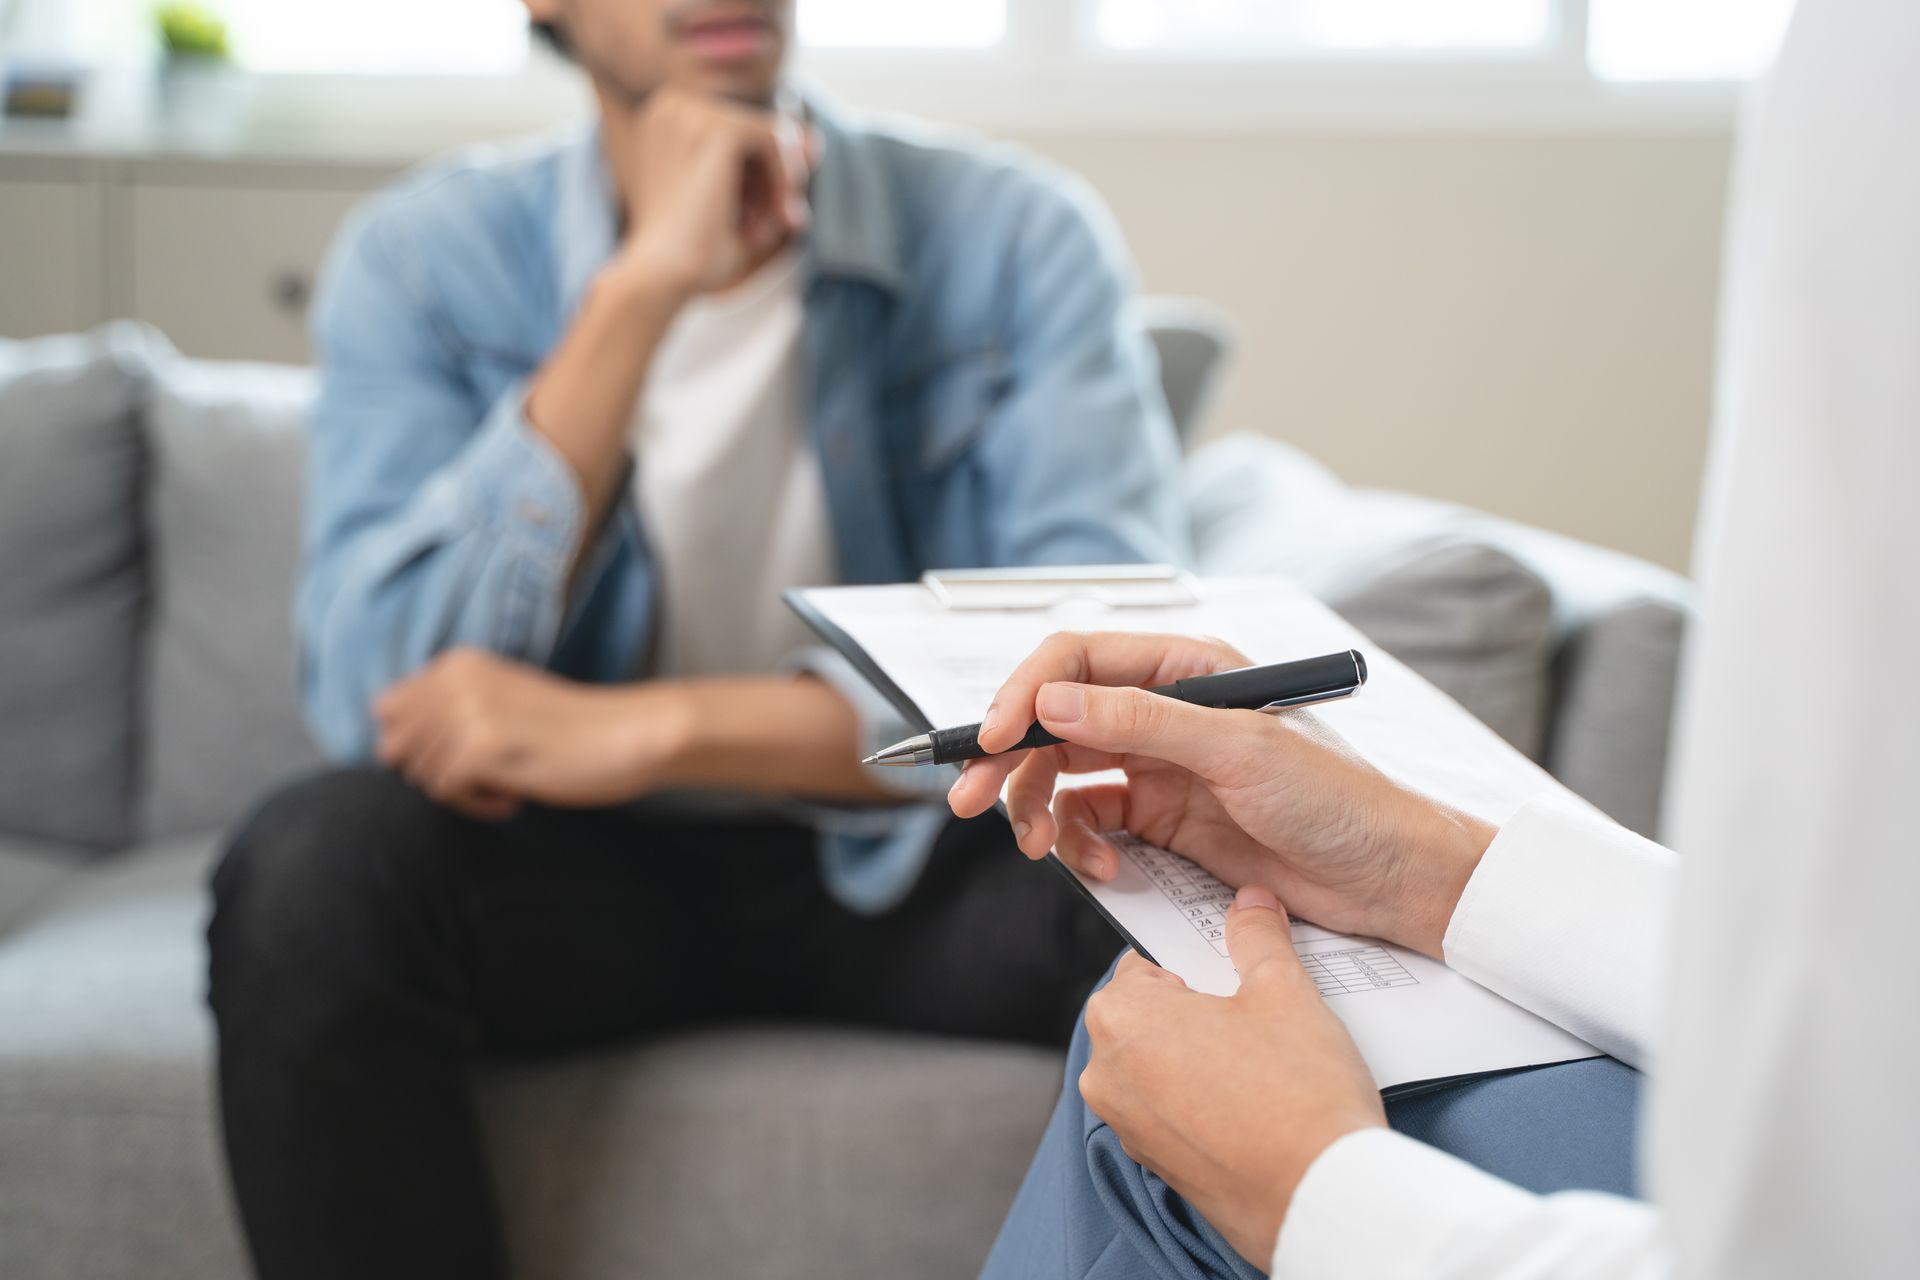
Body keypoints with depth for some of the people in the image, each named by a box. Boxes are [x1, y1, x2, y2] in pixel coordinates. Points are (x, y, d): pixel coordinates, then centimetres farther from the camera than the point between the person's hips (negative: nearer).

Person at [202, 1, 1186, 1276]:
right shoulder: (423, 257, -7)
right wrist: (642, 286, -26)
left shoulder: (1018, 237, -9)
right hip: (582, 865, 1)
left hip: (906, 851, -1)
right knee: (311, 871, -29)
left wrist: (650, 728, -29)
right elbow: (385, 704, -19)